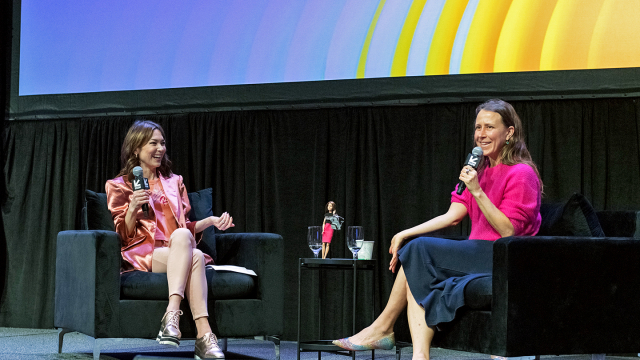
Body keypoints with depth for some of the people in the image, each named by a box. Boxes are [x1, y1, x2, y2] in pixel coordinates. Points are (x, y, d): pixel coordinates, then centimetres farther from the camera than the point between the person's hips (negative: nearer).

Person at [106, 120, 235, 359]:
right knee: (194, 257, -36)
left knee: (182, 235, -37)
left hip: (179, 250, 3)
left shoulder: (174, 182, 26)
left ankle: (172, 314, -53)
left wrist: (211, 221, 6)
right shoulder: (119, 186, 14)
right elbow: (124, 236, 6)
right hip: (142, 254, -3)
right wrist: (132, 210, -14)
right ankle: (204, 335, -51)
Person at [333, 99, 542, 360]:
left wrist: (477, 191, -22)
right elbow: (452, 216, 10)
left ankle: (383, 327, -8)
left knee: (420, 249, -18)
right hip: (479, 256, 8)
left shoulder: (521, 174, -8)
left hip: (505, 260, -8)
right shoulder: (480, 169, 17)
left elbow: (508, 231, -16)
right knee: (421, 280, -16)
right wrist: (406, 234, -1)